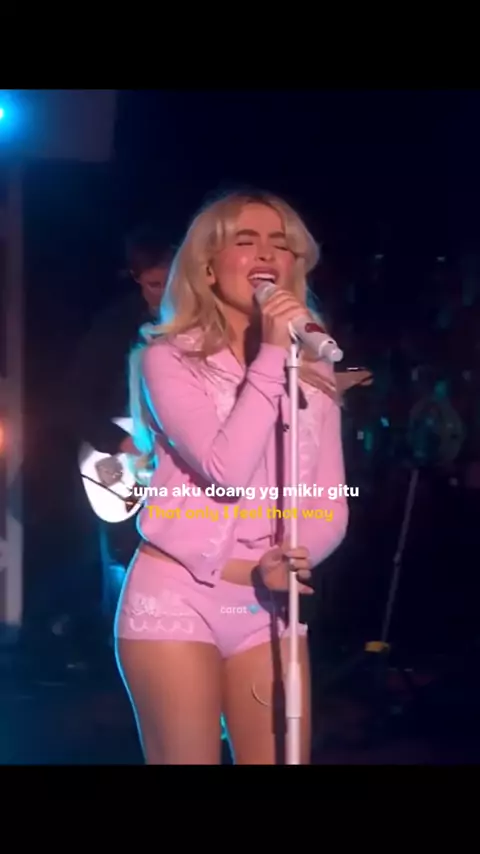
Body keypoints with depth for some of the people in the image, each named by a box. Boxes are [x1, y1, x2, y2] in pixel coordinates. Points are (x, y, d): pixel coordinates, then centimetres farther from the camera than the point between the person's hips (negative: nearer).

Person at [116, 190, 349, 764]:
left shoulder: (314, 372, 10)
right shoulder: (168, 358, -5)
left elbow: (331, 508, 5)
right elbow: (227, 473, -19)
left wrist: (284, 562, -15)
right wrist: (271, 357, -17)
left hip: (268, 602, 4)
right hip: (176, 595, -4)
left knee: (283, 757, 3)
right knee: (188, 759, 0)